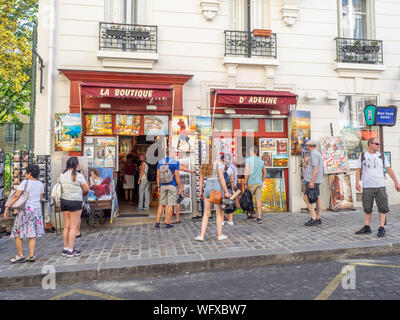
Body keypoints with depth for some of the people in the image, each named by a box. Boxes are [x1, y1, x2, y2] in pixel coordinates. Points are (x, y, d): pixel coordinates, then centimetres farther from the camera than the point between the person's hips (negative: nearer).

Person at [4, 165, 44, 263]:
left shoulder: (25, 182, -7)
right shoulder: (40, 184, 9)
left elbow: (16, 196, -14)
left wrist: (7, 207, -12)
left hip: (25, 209, -5)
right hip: (37, 209, 5)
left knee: (18, 233, 9)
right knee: (32, 234, 9)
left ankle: (20, 255, 12)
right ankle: (31, 256, 9)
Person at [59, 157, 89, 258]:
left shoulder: (62, 175, 7)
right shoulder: (79, 176, -10)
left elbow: (61, 189, 11)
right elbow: (86, 189, -4)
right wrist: (82, 194, 15)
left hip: (64, 201, 6)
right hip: (75, 202, -6)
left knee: (66, 226, 12)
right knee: (73, 227, -1)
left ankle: (65, 249, 18)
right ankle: (70, 250, 3)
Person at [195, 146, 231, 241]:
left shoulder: (203, 165, 5)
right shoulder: (218, 163, -9)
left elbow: (201, 179, 7)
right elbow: (221, 178, -13)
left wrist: (201, 192, 14)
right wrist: (226, 192, -9)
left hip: (207, 188, 4)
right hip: (218, 189, -4)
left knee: (206, 214, 10)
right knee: (219, 213, 8)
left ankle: (201, 235, 4)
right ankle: (220, 235, 15)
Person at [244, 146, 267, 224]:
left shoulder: (248, 159, -6)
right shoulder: (261, 160, 11)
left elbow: (246, 172, -14)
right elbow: (265, 173, 18)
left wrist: (245, 183, -9)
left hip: (251, 183, -4)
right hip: (259, 183, 4)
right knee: (258, 199, 3)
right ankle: (259, 217, -1)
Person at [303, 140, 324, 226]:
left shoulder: (314, 154, -13)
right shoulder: (318, 154, 18)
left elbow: (316, 168, -22)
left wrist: (312, 181, -25)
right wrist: (307, 161, 16)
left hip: (312, 180, -10)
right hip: (317, 181, 10)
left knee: (306, 198, -11)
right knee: (316, 199, 10)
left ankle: (313, 218, -12)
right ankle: (318, 218, 15)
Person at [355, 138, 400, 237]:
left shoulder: (381, 155, 8)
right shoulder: (362, 156, 6)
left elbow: (389, 170, 9)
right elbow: (358, 170, 4)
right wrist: (357, 182, -8)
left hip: (380, 185, 1)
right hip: (367, 187, 0)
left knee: (383, 207, -3)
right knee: (367, 208, 7)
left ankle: (381, 228, 5)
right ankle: (367, 227, 17)